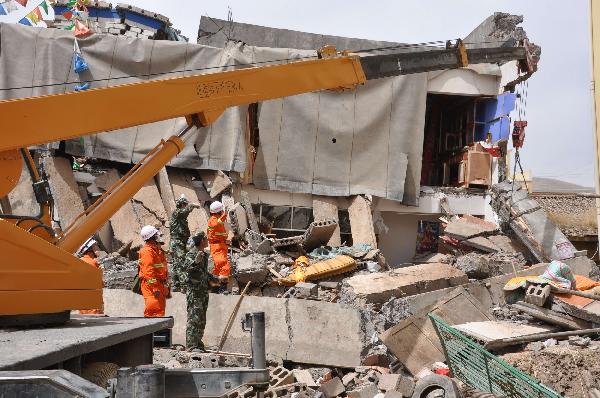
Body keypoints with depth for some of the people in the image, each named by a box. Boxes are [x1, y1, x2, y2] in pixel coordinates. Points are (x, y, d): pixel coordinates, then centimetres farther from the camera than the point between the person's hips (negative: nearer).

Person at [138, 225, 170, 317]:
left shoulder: (158, 250, 20)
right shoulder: (147, 251, -12)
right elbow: (148, 271, -20)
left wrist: (166, 288, 25)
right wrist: (155, 288, -24)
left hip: (160, 285, 10)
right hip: (151, 286, -10)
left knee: (160, 311, 11)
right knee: (154, 311, -12)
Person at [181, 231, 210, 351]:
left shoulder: (204, 255, 17)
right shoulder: (192, 254, -11)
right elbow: (184, 268, -26)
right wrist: (195, 261, -40)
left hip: (203, 290, 9)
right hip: (193, 290, -9)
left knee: (201, 320, 11)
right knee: (194, 318, -12)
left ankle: (198, 343, 18)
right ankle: (191, 345, -11)